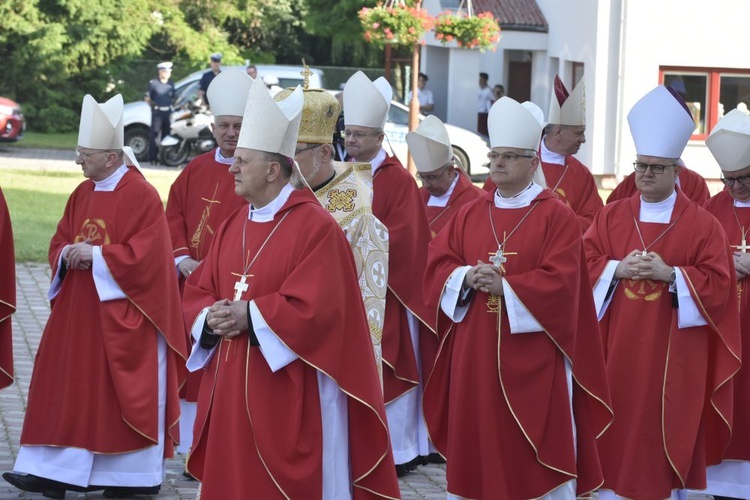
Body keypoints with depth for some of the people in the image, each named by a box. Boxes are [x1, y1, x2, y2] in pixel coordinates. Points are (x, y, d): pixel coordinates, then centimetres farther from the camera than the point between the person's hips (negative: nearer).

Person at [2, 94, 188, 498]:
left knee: (122, 391, -1)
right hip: (78, 313, 7)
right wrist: (70, 255, -8)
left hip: (121, 317, -7)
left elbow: (147, 253, -19)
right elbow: (59, 243, 15)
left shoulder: (141, 196, -13)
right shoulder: (82, 194, 11)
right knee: (70, 386, 5)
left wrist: (95, 255, -18)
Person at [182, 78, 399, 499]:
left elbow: (317, 309, -20)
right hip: (231, 388, 8)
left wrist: (250, 316, -19)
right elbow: (199, 292, 14)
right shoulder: (233, 226, 11)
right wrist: (212, 318, -8)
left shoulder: (316, 227, -13)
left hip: (288, 394, -7)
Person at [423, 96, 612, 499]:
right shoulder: (469, 215, 12)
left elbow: (560, 281, -13)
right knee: (477, 444, 7)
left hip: (532, 358, -5)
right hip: (475, 355, 5)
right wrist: (467, 277, -13)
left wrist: (503, 286, -20)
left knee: (537, 455, -2)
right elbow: (438, 264, 7)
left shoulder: (557, 216, -4)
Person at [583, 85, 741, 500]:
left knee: (667, 424, 2)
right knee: (618, 422, 5)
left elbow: (718, 282, -7)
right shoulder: (611, 216, 7)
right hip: (618, 349, 2)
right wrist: (617, 269, -14)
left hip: (672, 354, -2)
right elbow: (584, 263, 4)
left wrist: (670, 274, -19)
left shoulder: (701, 224, -2)